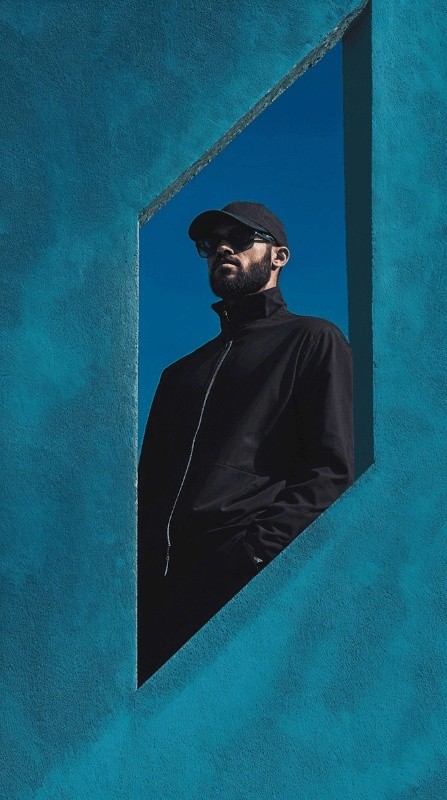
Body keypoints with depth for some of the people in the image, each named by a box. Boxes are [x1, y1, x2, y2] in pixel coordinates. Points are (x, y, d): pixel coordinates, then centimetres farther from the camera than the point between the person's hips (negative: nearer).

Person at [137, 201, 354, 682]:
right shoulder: (182, 372, 32)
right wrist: (137, 562, 7)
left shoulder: (312, 341, 12)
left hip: (244, 575, -5)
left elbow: (335, 471, 0)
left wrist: (256, 548, -15)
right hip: (158, 580, 5)